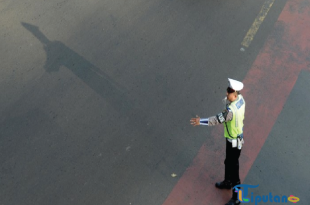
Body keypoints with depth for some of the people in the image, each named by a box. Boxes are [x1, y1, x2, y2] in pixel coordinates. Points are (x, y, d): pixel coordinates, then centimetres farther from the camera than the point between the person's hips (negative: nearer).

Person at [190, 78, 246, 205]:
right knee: (228, 162, 27)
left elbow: (217, 120, -33)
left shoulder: (231, 110, -35)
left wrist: (200, 121, -30)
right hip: (237, 136, 9)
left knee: (233, 167, 6)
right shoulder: (240, 98, -8)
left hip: (234, 141, -9)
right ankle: (228, 182, 51)